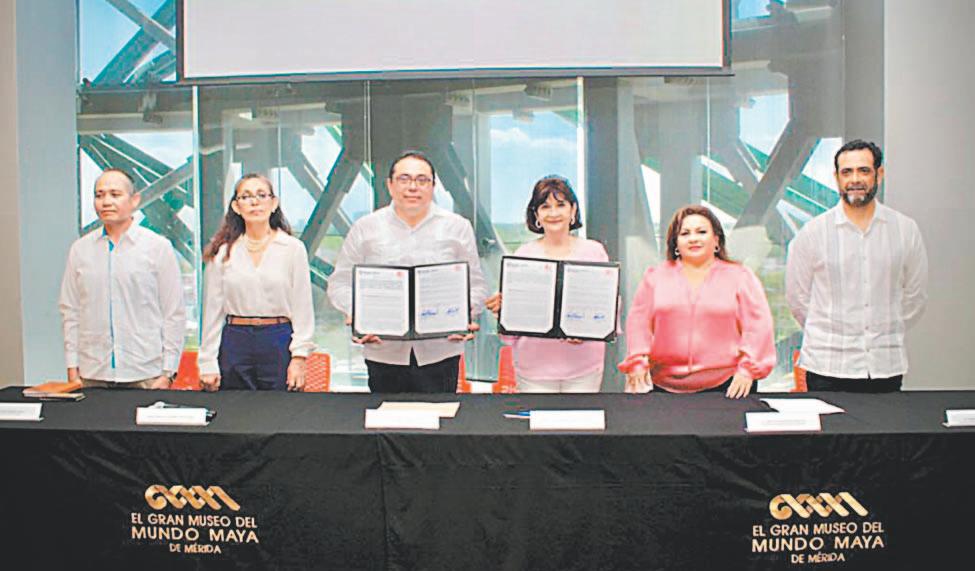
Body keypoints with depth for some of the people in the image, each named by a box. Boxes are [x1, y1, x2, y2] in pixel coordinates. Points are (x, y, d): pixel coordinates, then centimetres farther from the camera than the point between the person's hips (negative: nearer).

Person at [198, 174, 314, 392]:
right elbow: (212, 310, 7)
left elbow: (302, 307, 0)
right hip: (234, 344, 1)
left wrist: (299, 357, -7)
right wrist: (208, 363, 3)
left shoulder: (293, 248, 2)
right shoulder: (222, 252, 6)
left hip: (279, 344, -1)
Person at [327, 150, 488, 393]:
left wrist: (466, 314, -13)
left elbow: (475, 285, 7)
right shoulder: (365, 229, 7)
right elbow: (340, 284, 7)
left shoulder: (458, 227, 8)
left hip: (440, 352, 0)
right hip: (383, 352, 1)